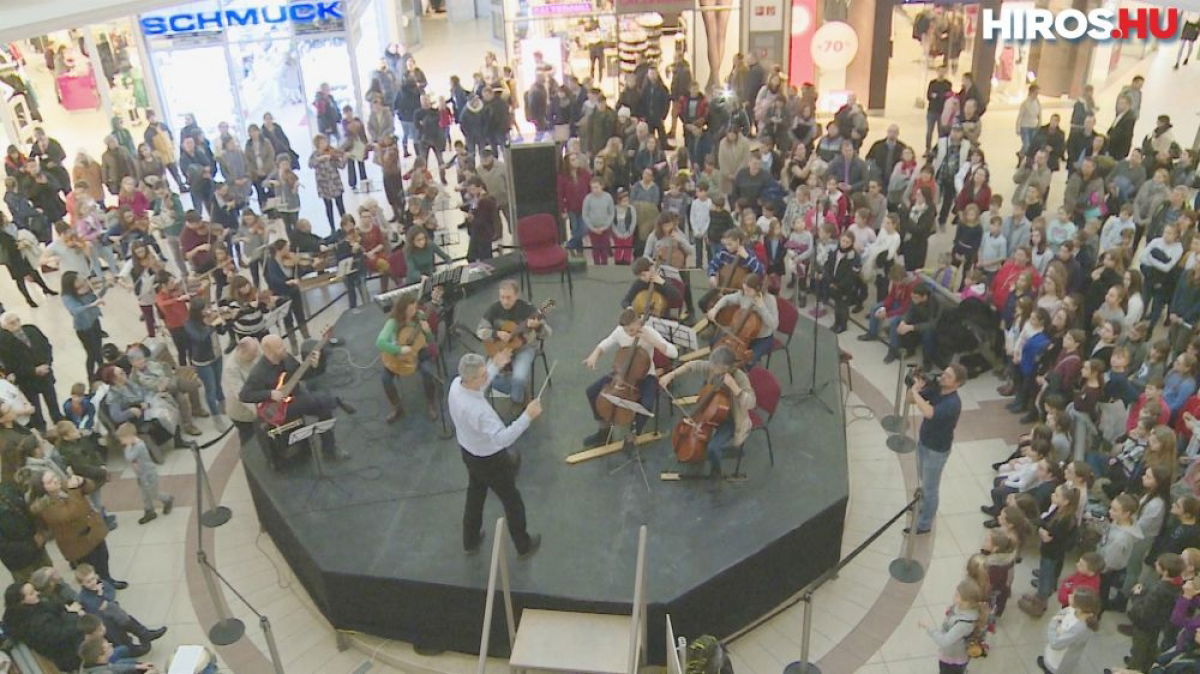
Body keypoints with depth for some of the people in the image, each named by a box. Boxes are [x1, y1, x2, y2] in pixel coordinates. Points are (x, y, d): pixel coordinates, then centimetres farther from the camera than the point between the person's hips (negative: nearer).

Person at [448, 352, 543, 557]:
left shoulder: (456, 384, -17)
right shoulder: (477, 410, -42)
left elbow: (477, 387, 7)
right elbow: (503, 438, -42)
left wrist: (495, 367, 6)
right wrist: (528, 416, -47)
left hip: (468, 452, 8)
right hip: (490, 461, -8)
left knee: (475, 494, 31)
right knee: (512, 502, 18)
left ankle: (470, 542, 52)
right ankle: (524, 545, 40)